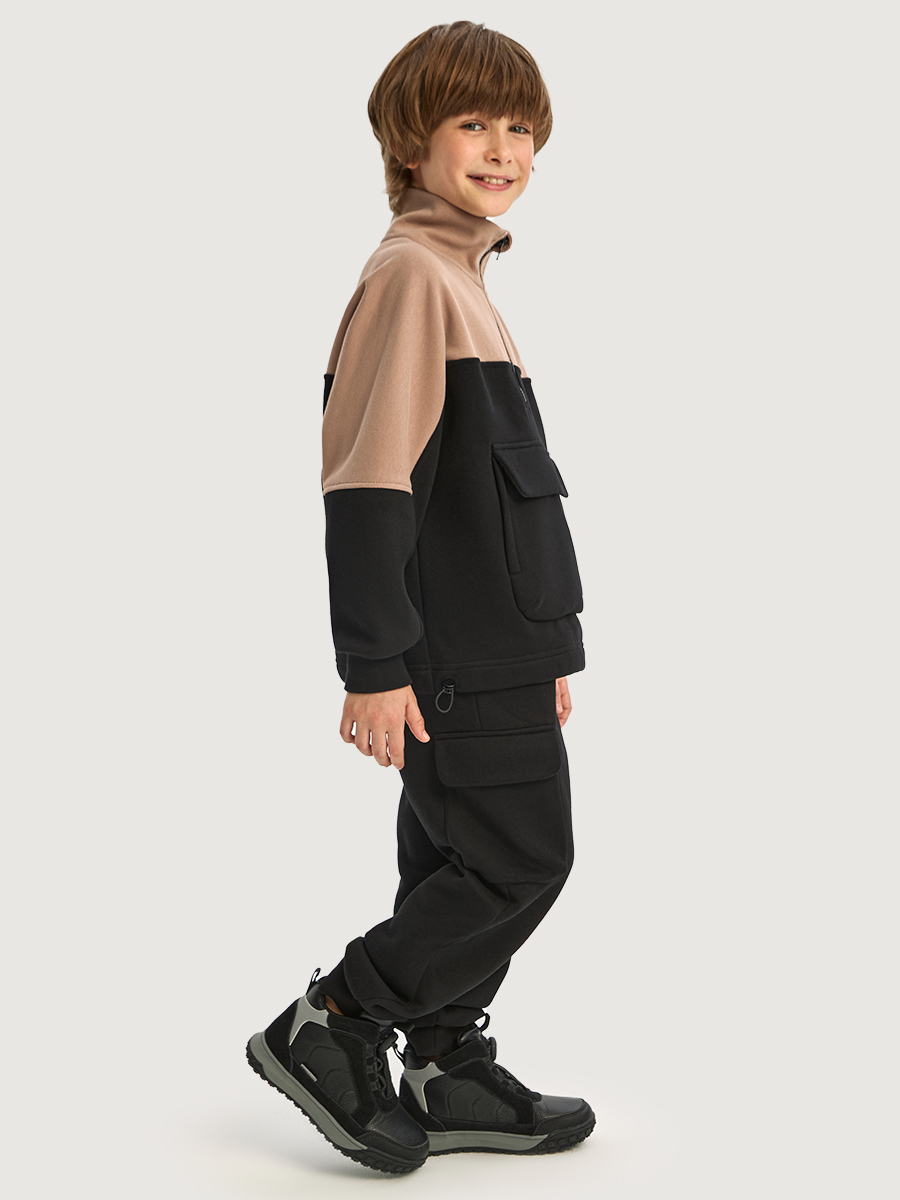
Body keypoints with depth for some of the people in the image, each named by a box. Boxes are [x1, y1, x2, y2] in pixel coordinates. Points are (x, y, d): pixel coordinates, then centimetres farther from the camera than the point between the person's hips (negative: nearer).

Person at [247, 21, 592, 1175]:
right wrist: (374, 665, -23)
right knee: (519, 861, -5)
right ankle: (327, 1029, 5)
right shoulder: (411, 272, -14)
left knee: (462, 863, 14)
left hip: (487, 651, 10)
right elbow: (368, 483, -21)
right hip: (451, 658, -10)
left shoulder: (461, 277, 18)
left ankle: (452, 1078, 25)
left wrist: (548, 643, 23)